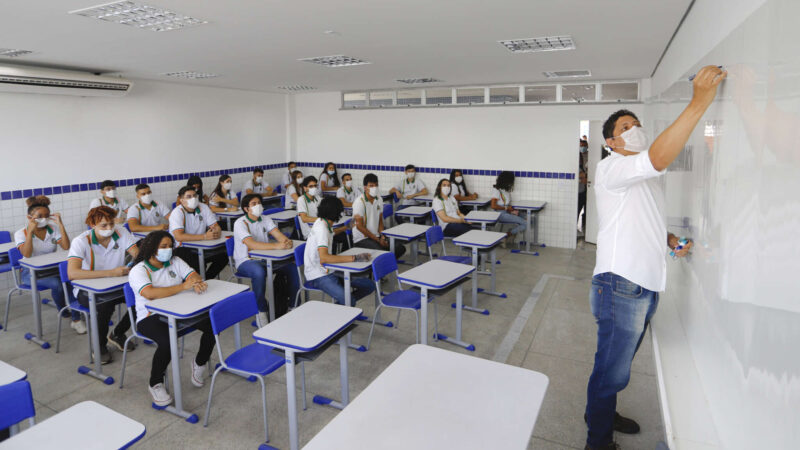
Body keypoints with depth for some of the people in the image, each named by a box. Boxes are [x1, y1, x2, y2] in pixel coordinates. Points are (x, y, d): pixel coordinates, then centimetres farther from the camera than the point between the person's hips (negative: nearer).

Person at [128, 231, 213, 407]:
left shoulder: (175, 261, 9)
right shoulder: (138, 271, -10)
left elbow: (193, 275, -1)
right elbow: (150, 293, -28)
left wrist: (197, 283, -28)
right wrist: (183, 286, -33)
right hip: (150, 317, -5)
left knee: (212, 324, -17)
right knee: (167, 341, -34)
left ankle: (199, 363, 11)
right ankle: (155, 384, -5)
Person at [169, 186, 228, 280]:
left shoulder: (203, 207, 3)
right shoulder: (177, 213, -12)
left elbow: (216, 227, 3)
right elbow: (179, 236, -26)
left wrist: (216, 232, -24)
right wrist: (205, 237, -30)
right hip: (182, 249, -5)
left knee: (223, 255, -17)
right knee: (197, 261, -35)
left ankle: (205, 279, -1)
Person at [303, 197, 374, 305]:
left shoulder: (321, 222, 8)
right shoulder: (321, 229, -20)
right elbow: (323, 258, -33)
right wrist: (354, 258, -32)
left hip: (329, 270, 10)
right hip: (318, 276, -10)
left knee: (370, 285, -2)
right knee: (349, 302, -32)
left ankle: (340, 302, 8)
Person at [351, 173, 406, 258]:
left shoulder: (379, 199, 8)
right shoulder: (359, 201, -14)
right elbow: (359, 226, -15)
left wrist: (382, 236, -4)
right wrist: (378, 240, -14)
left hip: (376, 236, 7)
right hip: (361, 238, -6)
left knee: (400, 248, -14)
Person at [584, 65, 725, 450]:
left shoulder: (646, 178, 20)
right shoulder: (611, 168, -11)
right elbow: (658, 158, -31)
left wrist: (669, 238, 7)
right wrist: (700, 102, -31)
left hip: (647, 285, 9)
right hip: (620, 285, -9)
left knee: (618, 364, 23)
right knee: (612, 371, 2)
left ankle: (603, 413, 43)